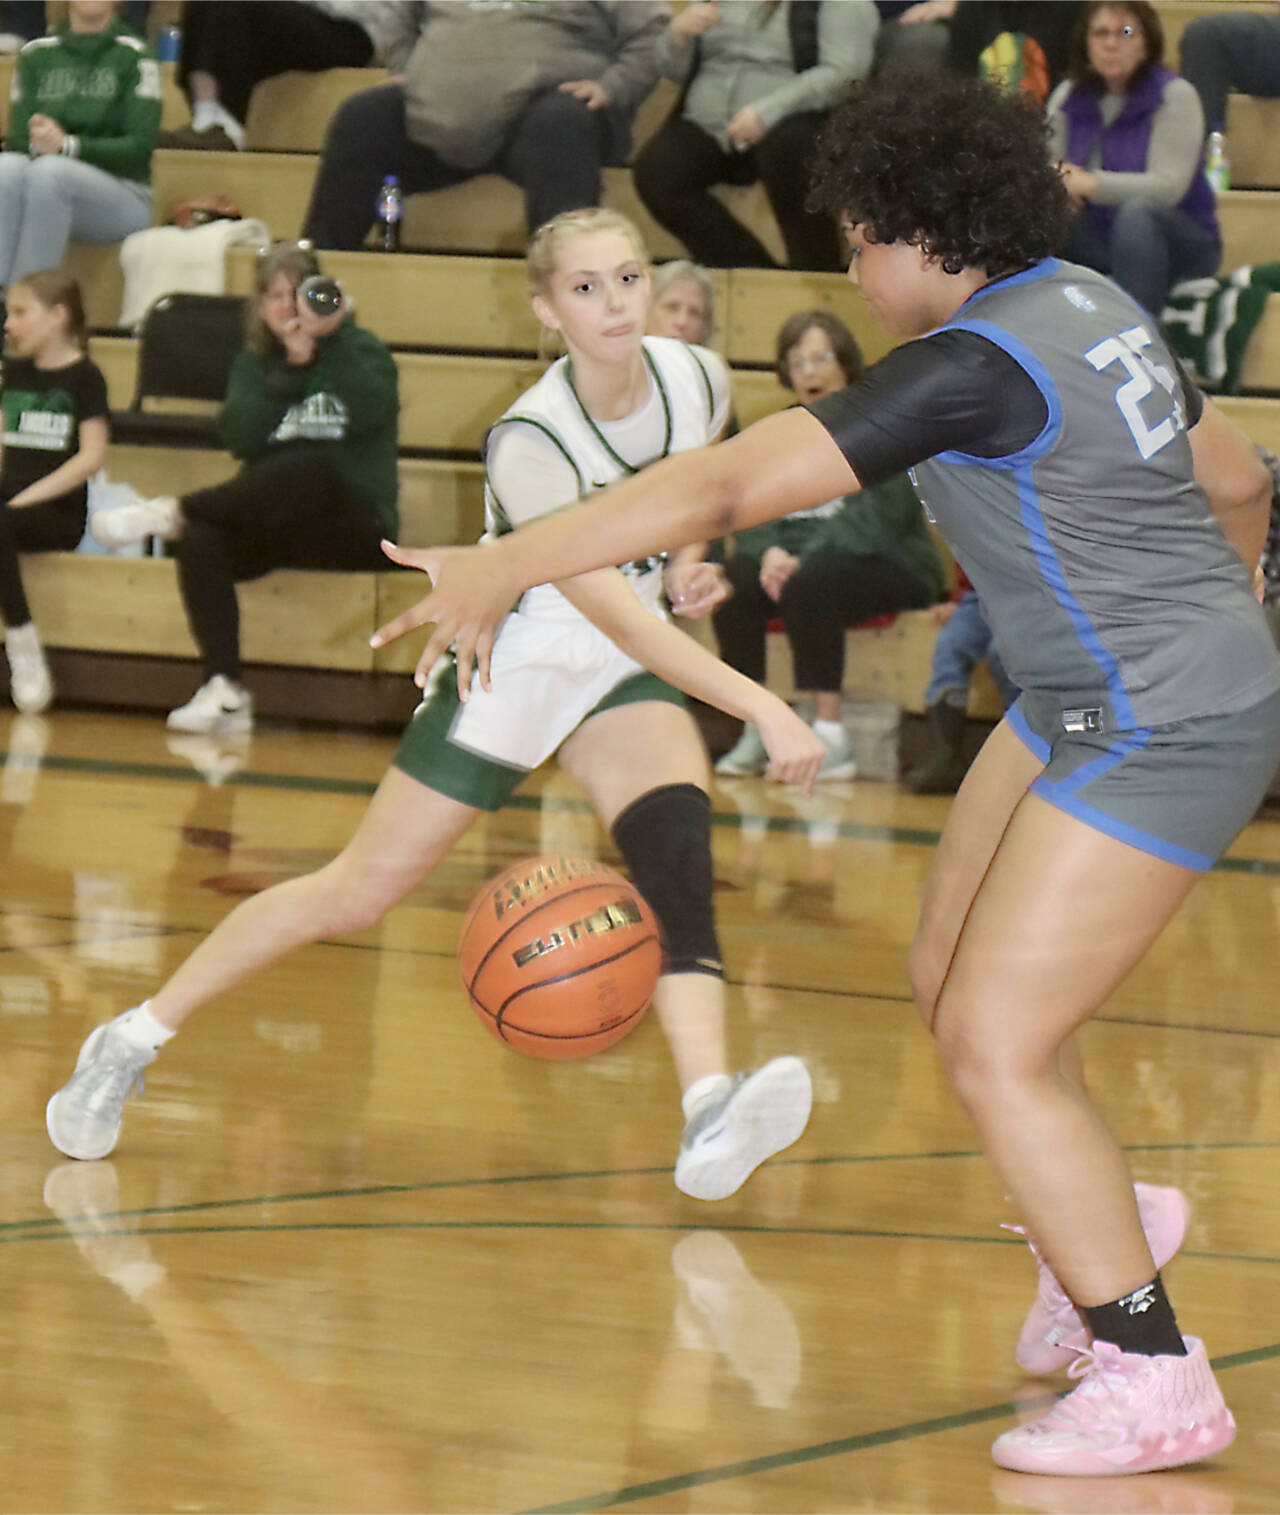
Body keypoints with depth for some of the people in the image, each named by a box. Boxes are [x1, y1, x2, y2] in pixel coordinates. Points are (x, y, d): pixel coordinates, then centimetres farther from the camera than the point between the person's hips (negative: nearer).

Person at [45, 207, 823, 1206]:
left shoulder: (698, 380, -11)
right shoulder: (530, 442, -29)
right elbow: (611, 611, -37)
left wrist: (685, 558, -2)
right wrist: (758, 705, -45)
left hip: (627, 670, 4)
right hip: (509, 662, -4)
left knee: (675, 827, -26)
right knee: (356, 896, 0)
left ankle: (710, 1119, -41)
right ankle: (134, 1040, 18)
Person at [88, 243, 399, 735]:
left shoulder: (358, 351, 4)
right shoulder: (254, 363, 14)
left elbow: (371, 414, -19)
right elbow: (240, 436, -6)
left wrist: (332, 335, -19)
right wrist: (291, 366, -12)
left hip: (353, 525, -4)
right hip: (274, 526, 4)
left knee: (310, 466, -39)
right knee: (201, 542, -30)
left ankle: (172, 511, -32)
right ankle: (223, 689, -34)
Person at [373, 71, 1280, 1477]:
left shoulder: (972, 366, -23)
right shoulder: (1086, 301, 4)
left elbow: (731, 482, -29)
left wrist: (502, 567, -30)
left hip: (1165, 736, -10)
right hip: (1084, 704, 10)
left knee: (993, 1046, -9)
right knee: (948, 979, 17)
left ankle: (1156, 1377, -3)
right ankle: (1102, 1215, 36)